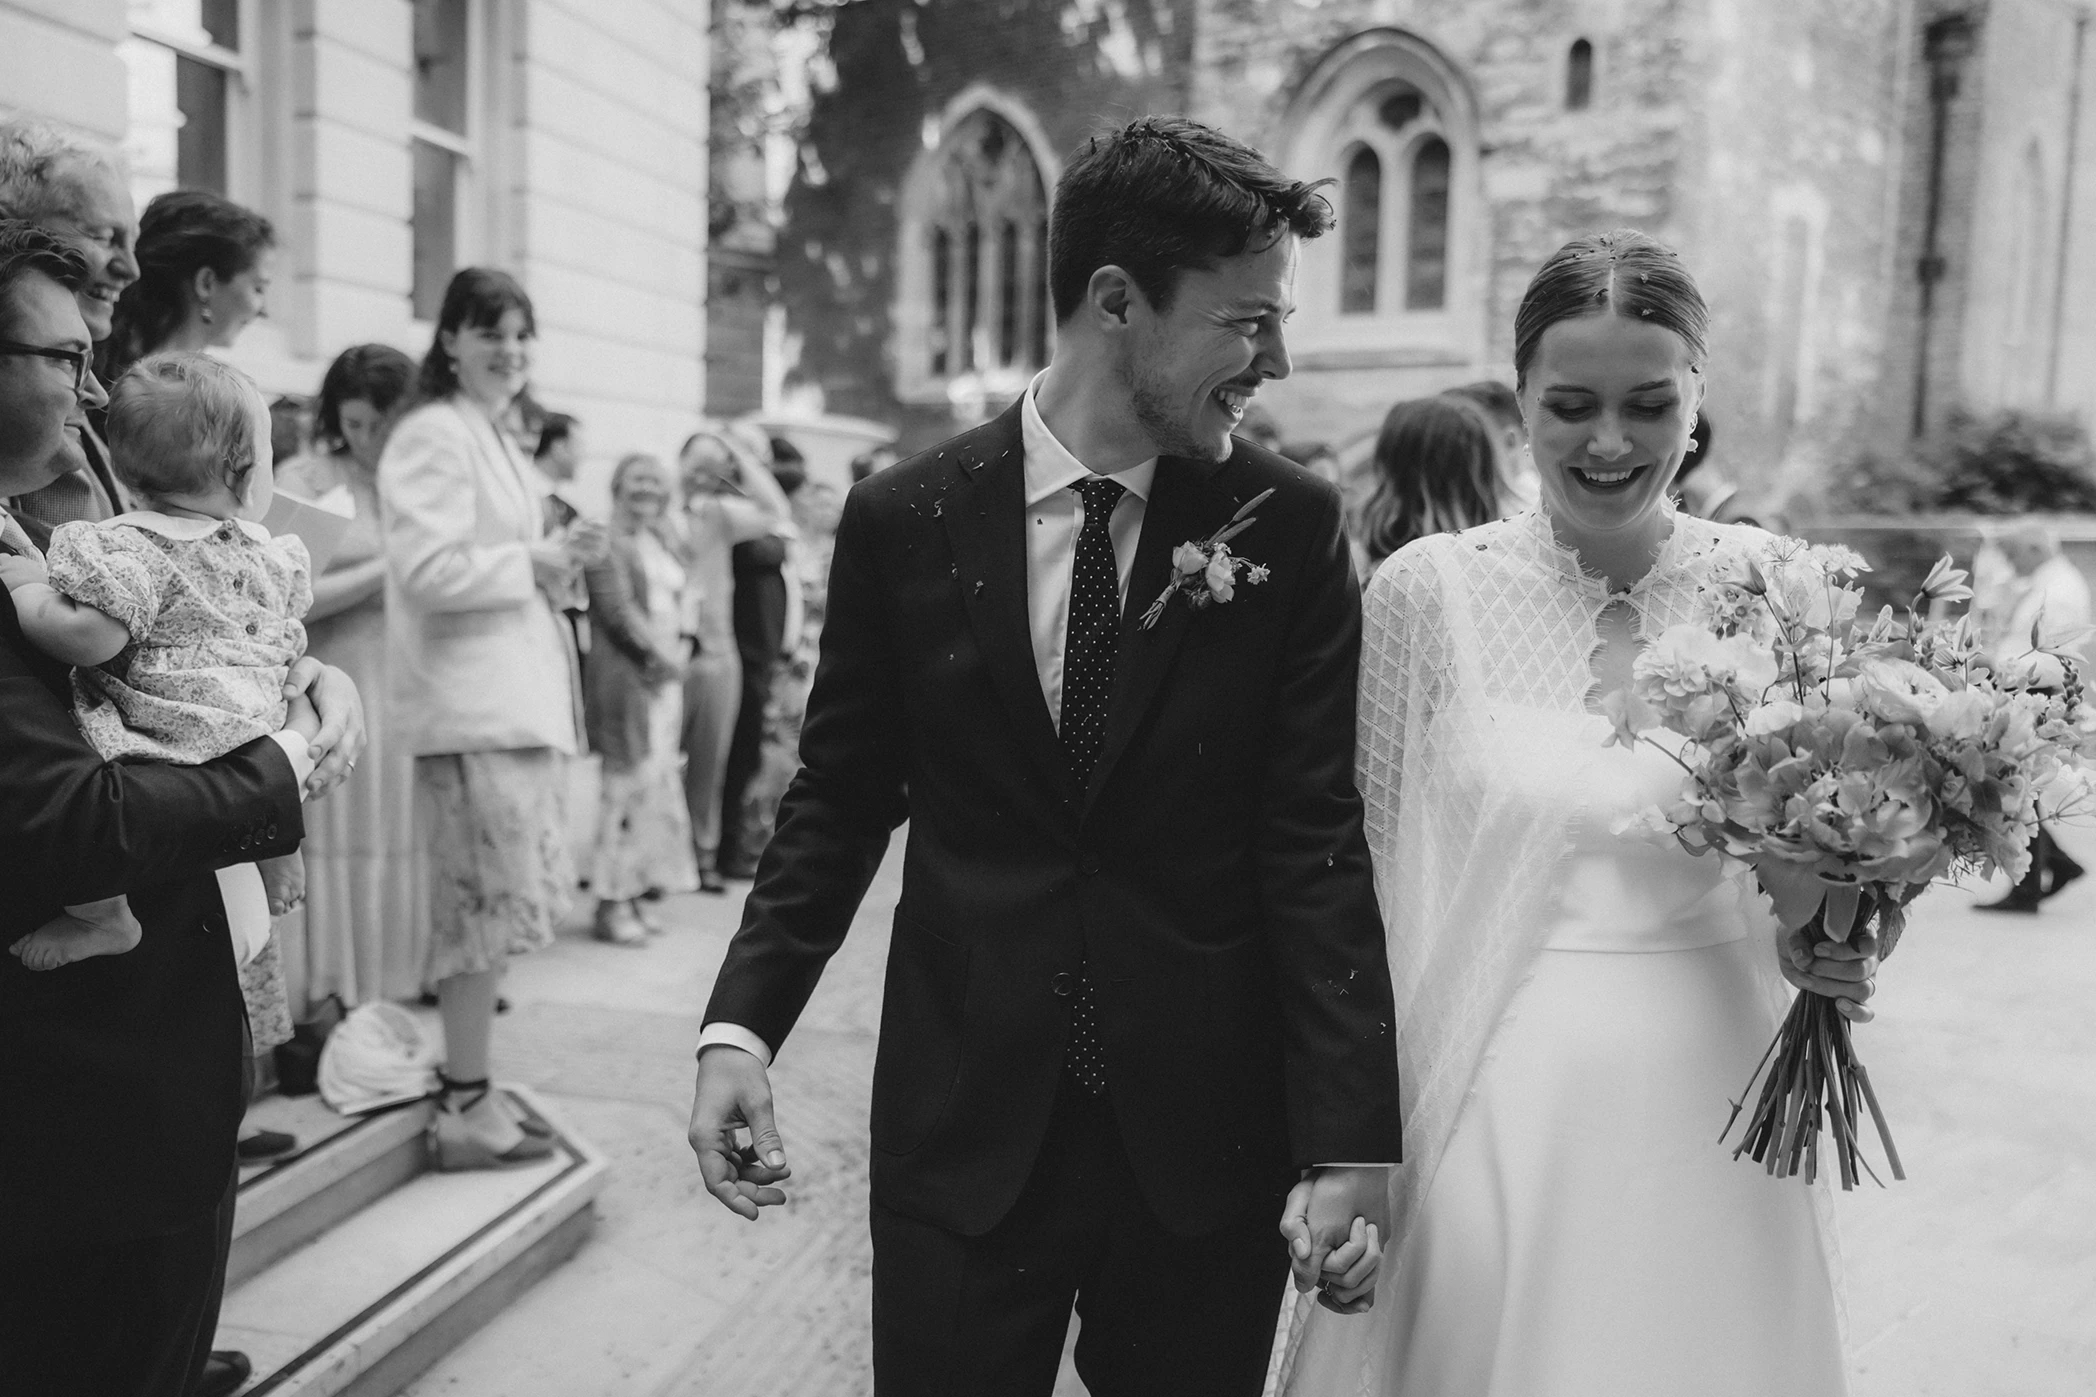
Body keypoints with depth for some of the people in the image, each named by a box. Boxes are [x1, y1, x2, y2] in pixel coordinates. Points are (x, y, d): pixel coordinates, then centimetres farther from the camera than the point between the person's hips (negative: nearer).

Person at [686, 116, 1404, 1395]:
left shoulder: (1292, 526, -5)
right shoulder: (905, 521, -4)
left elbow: (1317, 841, -7)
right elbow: (841, 799, 4)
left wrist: (1349, 1142, -12)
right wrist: (742, 1024, -6)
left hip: (1207, 1140, 1)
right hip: (962, 1130, 0)